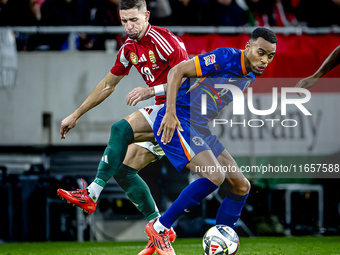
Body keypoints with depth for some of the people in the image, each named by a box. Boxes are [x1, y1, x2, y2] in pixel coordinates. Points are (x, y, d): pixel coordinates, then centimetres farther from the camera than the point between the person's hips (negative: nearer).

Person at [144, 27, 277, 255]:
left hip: (201, 132, 9)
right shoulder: (226, 58, -15)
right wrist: (170, 113, -25)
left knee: (241, 186, 4)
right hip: (177, 124, -9)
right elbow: (177, 71, -17)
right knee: (214, 176, -26)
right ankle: (159, 228, -14)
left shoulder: (251, 76, 12)